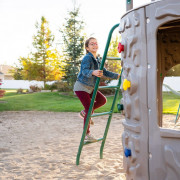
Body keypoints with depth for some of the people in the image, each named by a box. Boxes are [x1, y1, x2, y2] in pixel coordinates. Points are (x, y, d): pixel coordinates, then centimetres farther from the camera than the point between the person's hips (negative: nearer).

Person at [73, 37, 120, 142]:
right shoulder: (87, 58, -18)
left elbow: (105, 72, 15)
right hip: (81, 87, -8)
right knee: (89, 108, -9)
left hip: (90, 88, 8)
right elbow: (85, 71, -35)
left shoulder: (97, 60, 8)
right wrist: (93, 72, -56)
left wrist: (118, 76, 12)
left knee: (103, 100, 4)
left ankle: (85, 113, 18)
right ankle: (87, 134, 3)